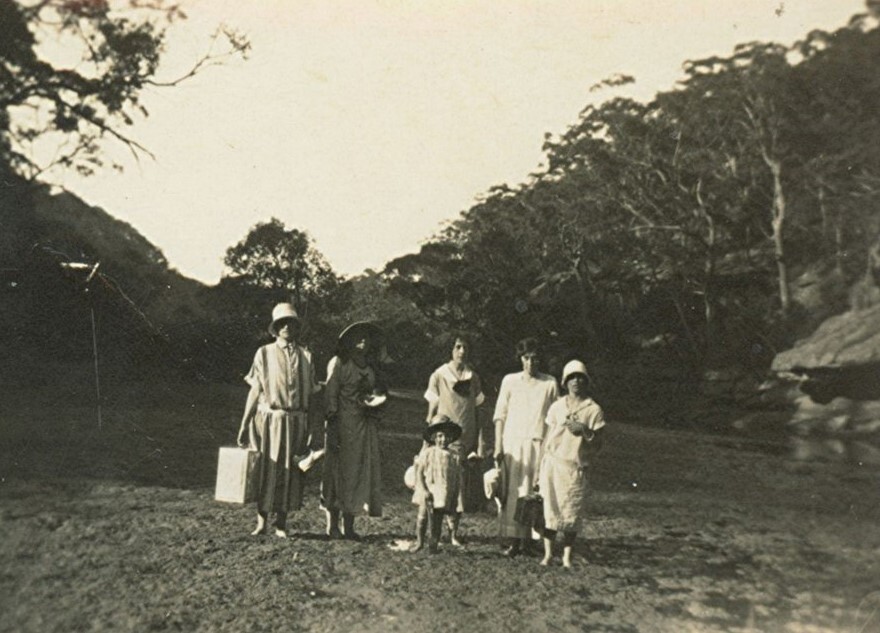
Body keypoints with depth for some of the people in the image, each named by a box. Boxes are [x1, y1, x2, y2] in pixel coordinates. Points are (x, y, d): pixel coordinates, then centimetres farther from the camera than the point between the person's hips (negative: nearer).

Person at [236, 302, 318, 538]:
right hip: (269, 419, -2)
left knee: (289, 471, 4)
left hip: (295, 421, 2)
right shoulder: (265, 353, 3)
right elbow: (255, 390, 2)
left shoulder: (305, 356, 9)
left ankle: (281, 524, 14)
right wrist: (244, 424, -3)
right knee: (266, 469, 0)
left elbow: (310, 394, 9)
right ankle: (262, 520, 12)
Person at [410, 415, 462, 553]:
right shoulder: (427, 453, -2)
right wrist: (423, 489, -13)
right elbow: (419, 472, -2)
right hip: (428, 492, -1)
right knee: (422, 516, 1)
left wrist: (455, 498, 3)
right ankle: (419, 541, 18)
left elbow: (457, 479, 6)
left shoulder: (454, 456, 3)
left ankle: (433, 544, 13)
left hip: (444, 494, 1)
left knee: (437, 521, 4)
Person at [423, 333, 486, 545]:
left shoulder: (473, 377, 8)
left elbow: (476, 412, 10)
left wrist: (480, 444, 5)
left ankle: (454, 532, 15)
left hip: (466, 439, 3)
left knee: (461, 486, 3)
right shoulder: (439, 375, -1)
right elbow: (431, 411, 2)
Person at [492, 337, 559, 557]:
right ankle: (514, 539, 0)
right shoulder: (510, 381, 6)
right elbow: (500, 414, 7)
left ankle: (532, 538, 3)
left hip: (539, 443, 0)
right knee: (513, 491, -3)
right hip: (513, 442, 0)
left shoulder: (550, 383, 7)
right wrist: (498, 446, 0)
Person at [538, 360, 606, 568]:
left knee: (572, 514, -1)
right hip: (552, 464, 1)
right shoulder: (557, 406, 9)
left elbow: (598, 446, 4)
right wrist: (540, 468, 11)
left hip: (576, 468, -1)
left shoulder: (594, 410, 4)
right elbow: (547, 437, 12)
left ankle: (567, 557, 10)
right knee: (550, 509, -1)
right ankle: (548, 553, 10)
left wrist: (585, 431, -14)